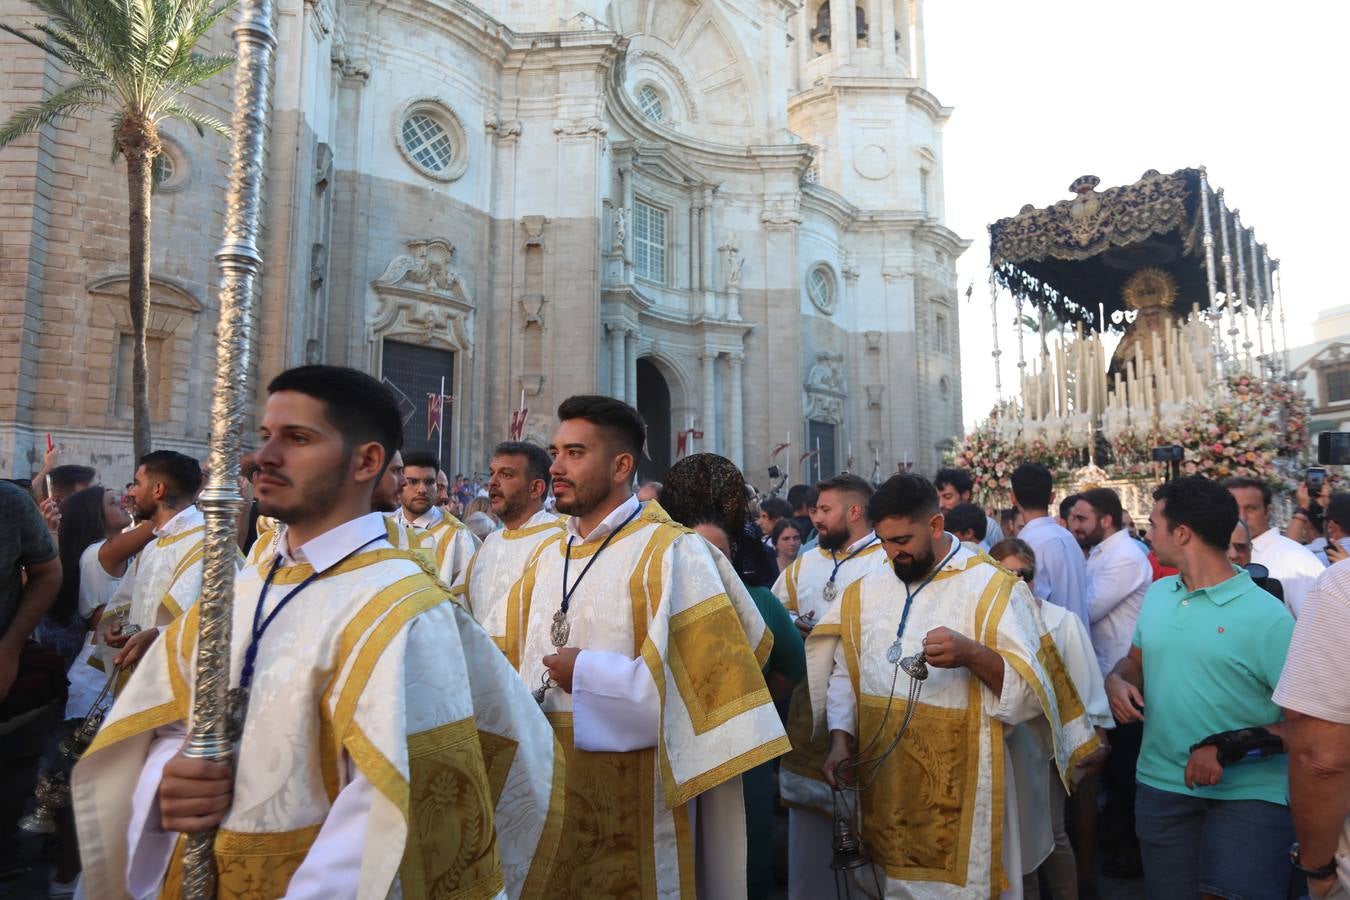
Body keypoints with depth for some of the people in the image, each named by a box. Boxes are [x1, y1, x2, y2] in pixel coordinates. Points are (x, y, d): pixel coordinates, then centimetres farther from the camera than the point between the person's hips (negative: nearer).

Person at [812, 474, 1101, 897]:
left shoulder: (993, 588, -7)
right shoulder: (865, 591, 5)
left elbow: (1030, 687, -12)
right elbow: (844, 673, 9)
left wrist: (972, 654, -29)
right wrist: (840, 740, -3)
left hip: (957, 789, -4)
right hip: (878, 783, 4)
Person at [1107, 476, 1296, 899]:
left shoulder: (1267, 616, -15)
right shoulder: (1156, 593, 5)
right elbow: (1135, 660, 18)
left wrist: (1232, 747, -27)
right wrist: (1117, 681, -4)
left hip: (1248, 794, -5)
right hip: (1161, 785, 6)